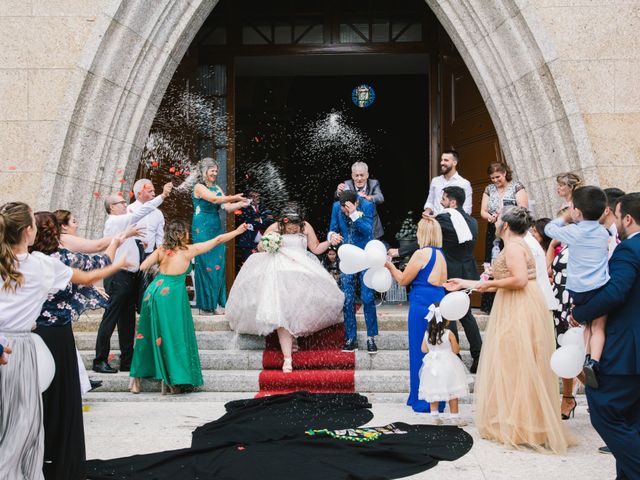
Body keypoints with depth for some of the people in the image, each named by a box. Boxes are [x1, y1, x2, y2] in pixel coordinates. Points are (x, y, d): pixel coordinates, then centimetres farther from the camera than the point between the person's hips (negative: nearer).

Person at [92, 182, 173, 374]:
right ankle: (100, 361, 2)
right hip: (118, 277, -10)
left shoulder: (121, 222, 20)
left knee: (127, 320, 11)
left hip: (128, 277, 10)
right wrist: (162, 196, -19)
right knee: (110, 319, -4)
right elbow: (141, 212, -18)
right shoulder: (114, 221, -10)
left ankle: (127, 361, 17)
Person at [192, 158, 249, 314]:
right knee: (206, 265, -3)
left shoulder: (217, 188, 15)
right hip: (202, 230, -6)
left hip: (216, 229, 6)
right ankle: (207, 303, 5)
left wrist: (242, 204, -9)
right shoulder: (199, 187, -4)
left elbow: (227, 207, 6)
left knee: (218, 265, 4)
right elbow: (215, 199, -19)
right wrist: (234, 197, -16)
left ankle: (217, 302, 9)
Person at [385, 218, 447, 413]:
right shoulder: (440, 254, 13)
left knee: (421, 350, 1)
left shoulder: (421, 253, -10)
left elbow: (403, 280, -4)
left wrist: (390, 266, 11)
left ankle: (424, 401, 7)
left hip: (422, 304, -8)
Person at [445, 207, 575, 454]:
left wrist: (489, 283, -13)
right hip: (514, 312, 10)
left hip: (520, 313, -10)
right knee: (513, 368, 12)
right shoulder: (515, 246, 20)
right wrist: (465, 284, 24)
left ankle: (521, 428, 2)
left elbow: (520, 280, -24)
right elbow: (502, 283, 20)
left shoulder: (513, 246, -11)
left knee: (516, 368, -5)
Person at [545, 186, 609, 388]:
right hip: (601, 288, 1)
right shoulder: (604, 233, 6)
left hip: (577, 289, -1)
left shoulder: (573, 232, -5)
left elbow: (549, 228, 9)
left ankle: (585, 357, 5)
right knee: (598, 327, 2)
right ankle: (593, 362, -16)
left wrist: (565, 217, 26)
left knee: (586, 324, 17)